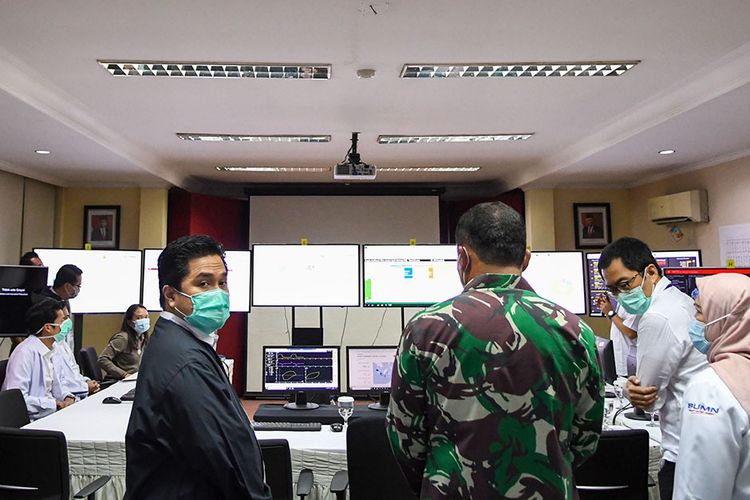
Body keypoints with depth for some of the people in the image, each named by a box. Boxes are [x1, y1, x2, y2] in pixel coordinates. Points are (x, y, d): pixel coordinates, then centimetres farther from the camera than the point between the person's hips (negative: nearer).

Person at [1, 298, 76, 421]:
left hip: (50, 413, 9)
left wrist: (66, 397, 2)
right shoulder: (25, 353, -17)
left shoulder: (47, 351, 11)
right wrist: (54, 404, -20)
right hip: (31, 421, -8)